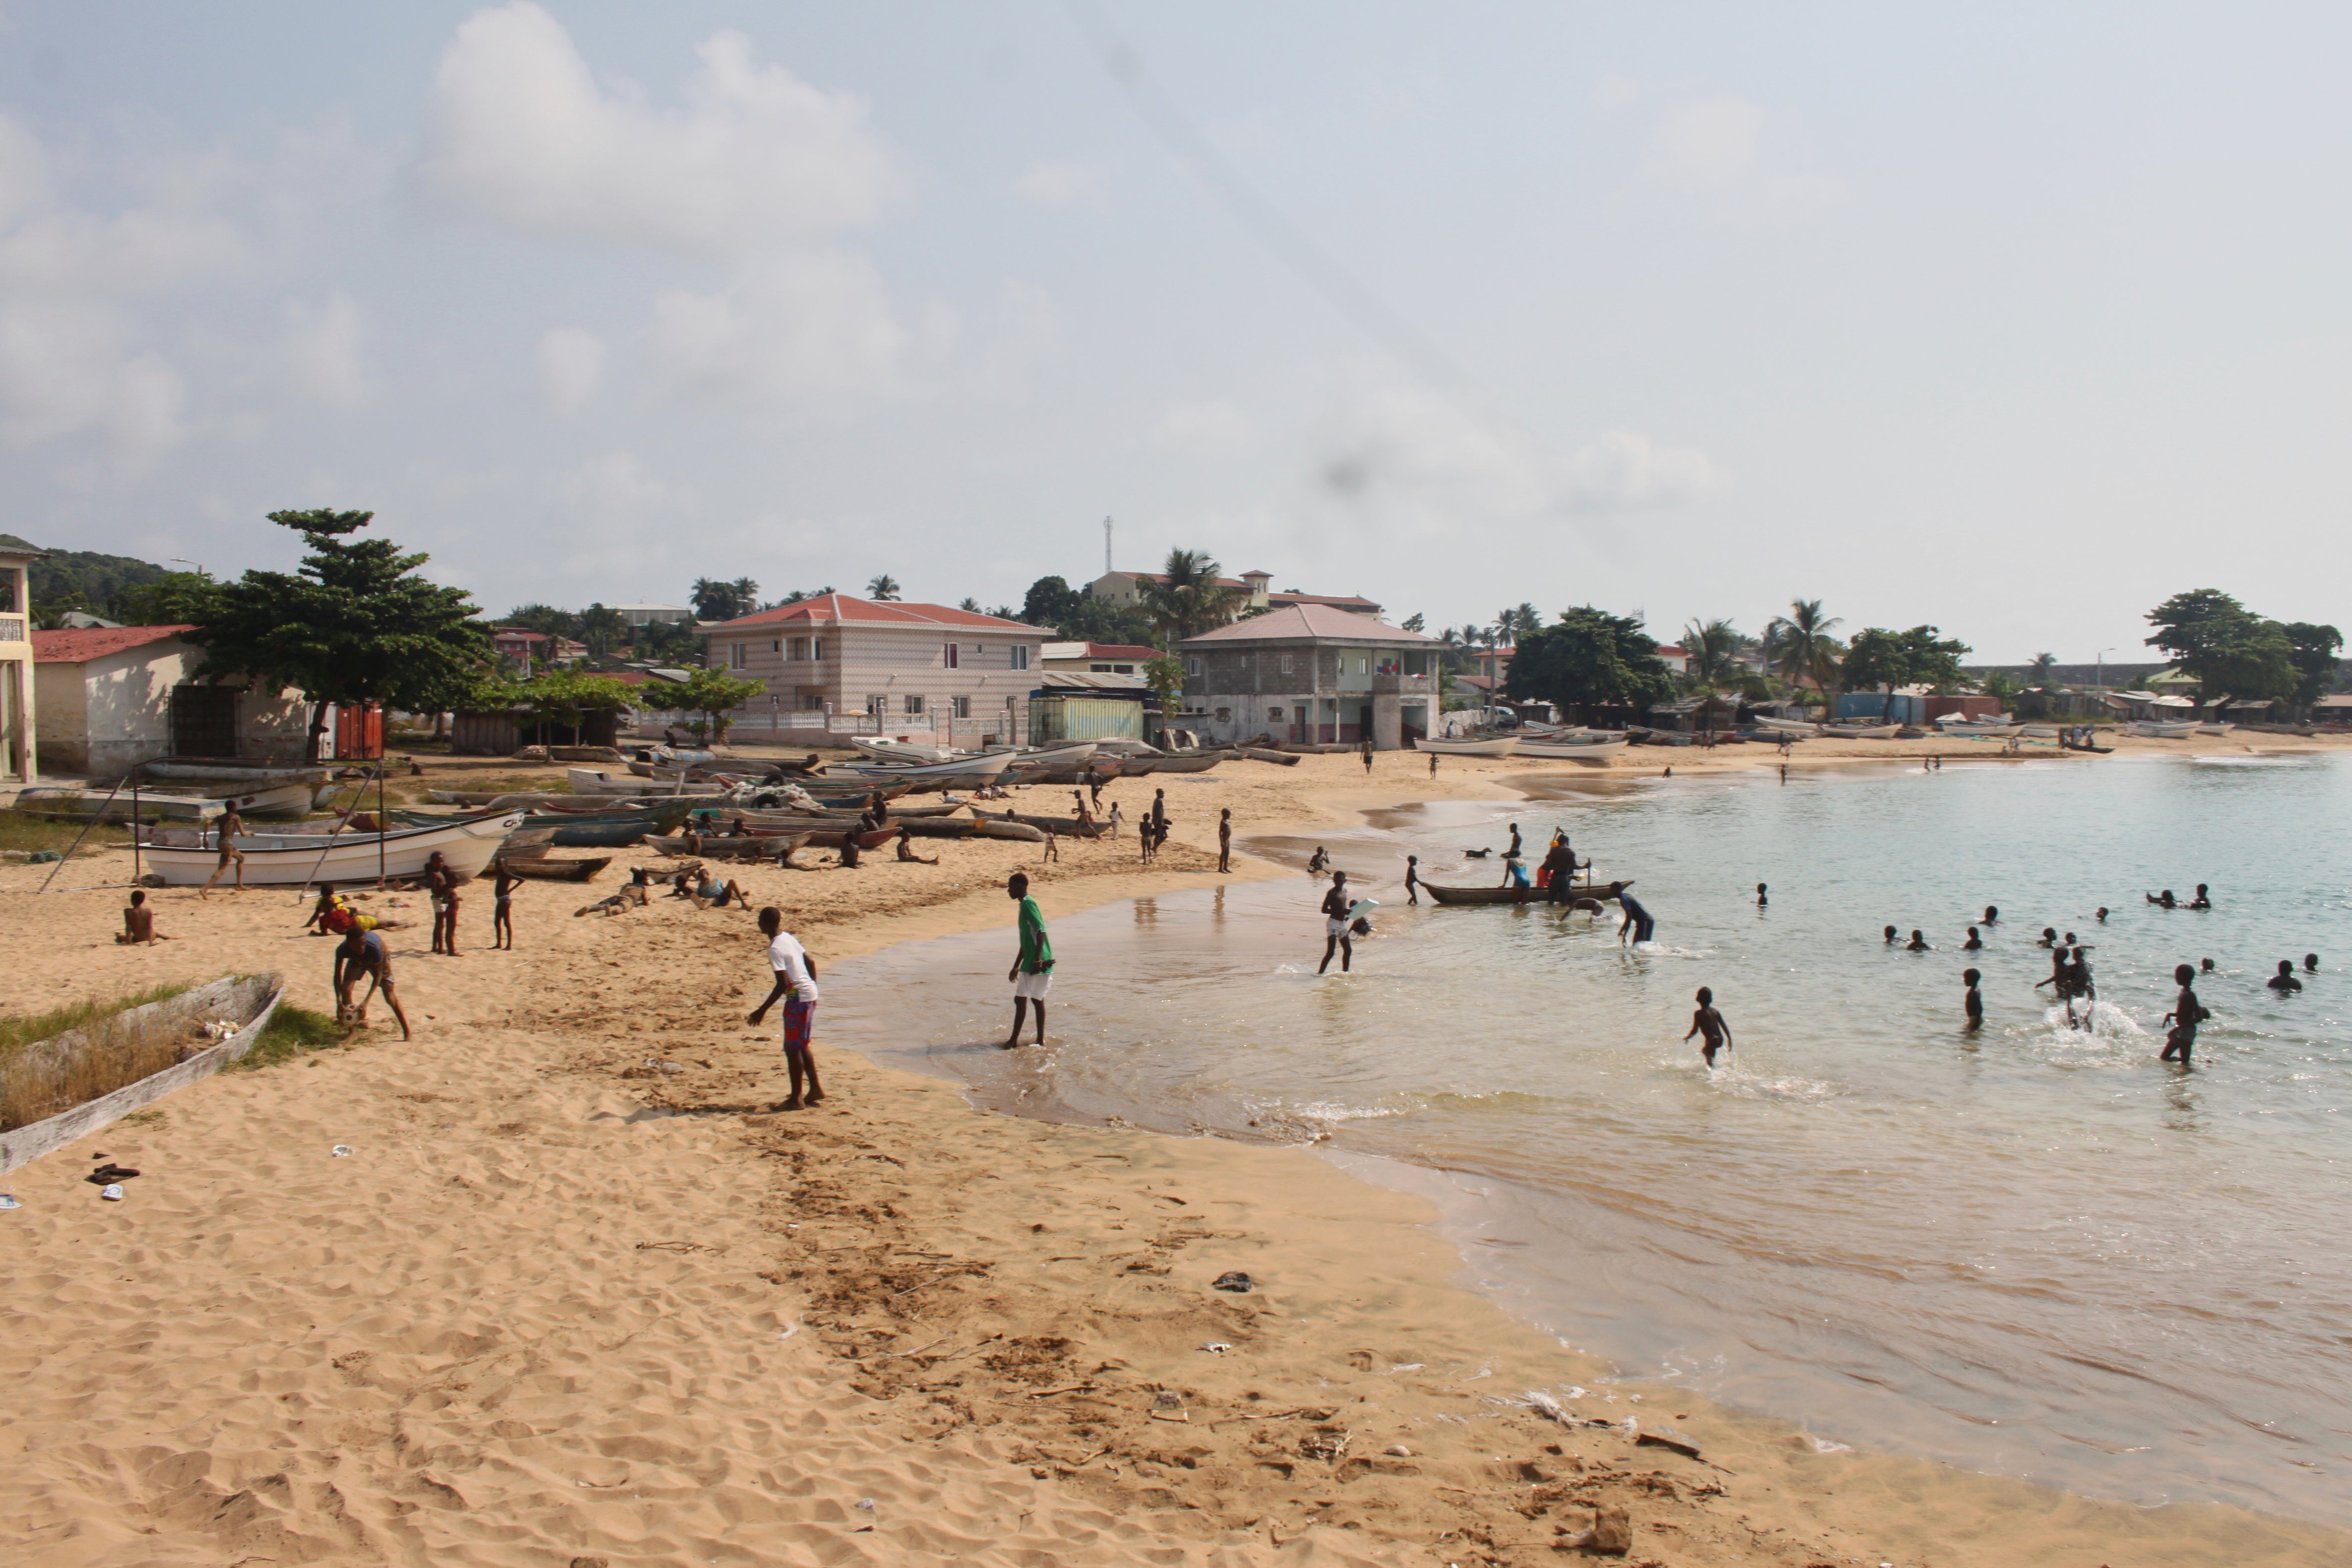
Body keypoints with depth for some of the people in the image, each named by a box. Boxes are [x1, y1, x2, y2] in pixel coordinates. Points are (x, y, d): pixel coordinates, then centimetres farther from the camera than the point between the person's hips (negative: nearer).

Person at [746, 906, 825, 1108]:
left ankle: (796, 1098, 5)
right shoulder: (789, 938, 9)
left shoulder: (775, 949, -17)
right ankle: (815, 1088, 23)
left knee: (793, 1048, 0)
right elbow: (811, 962, 15)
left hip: (797, 998, -9)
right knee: (801, 1046, 18)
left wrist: (762, 1010, -15)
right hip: (809, 994, 9)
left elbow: (782, 984, -20)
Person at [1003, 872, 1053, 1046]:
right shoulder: (1025, 904, 18)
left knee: (1020, 999, -4)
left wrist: (1037, 960, -27)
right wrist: (1016, 967, 27)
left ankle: (1014, 1039, 1)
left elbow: (1040, 932, -23)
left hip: (1037, 964, -10)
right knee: (1037, 999, 12)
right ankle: (1041, 1040, 16)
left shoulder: (1028, 904, -13)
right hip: (1031, 963, 10)